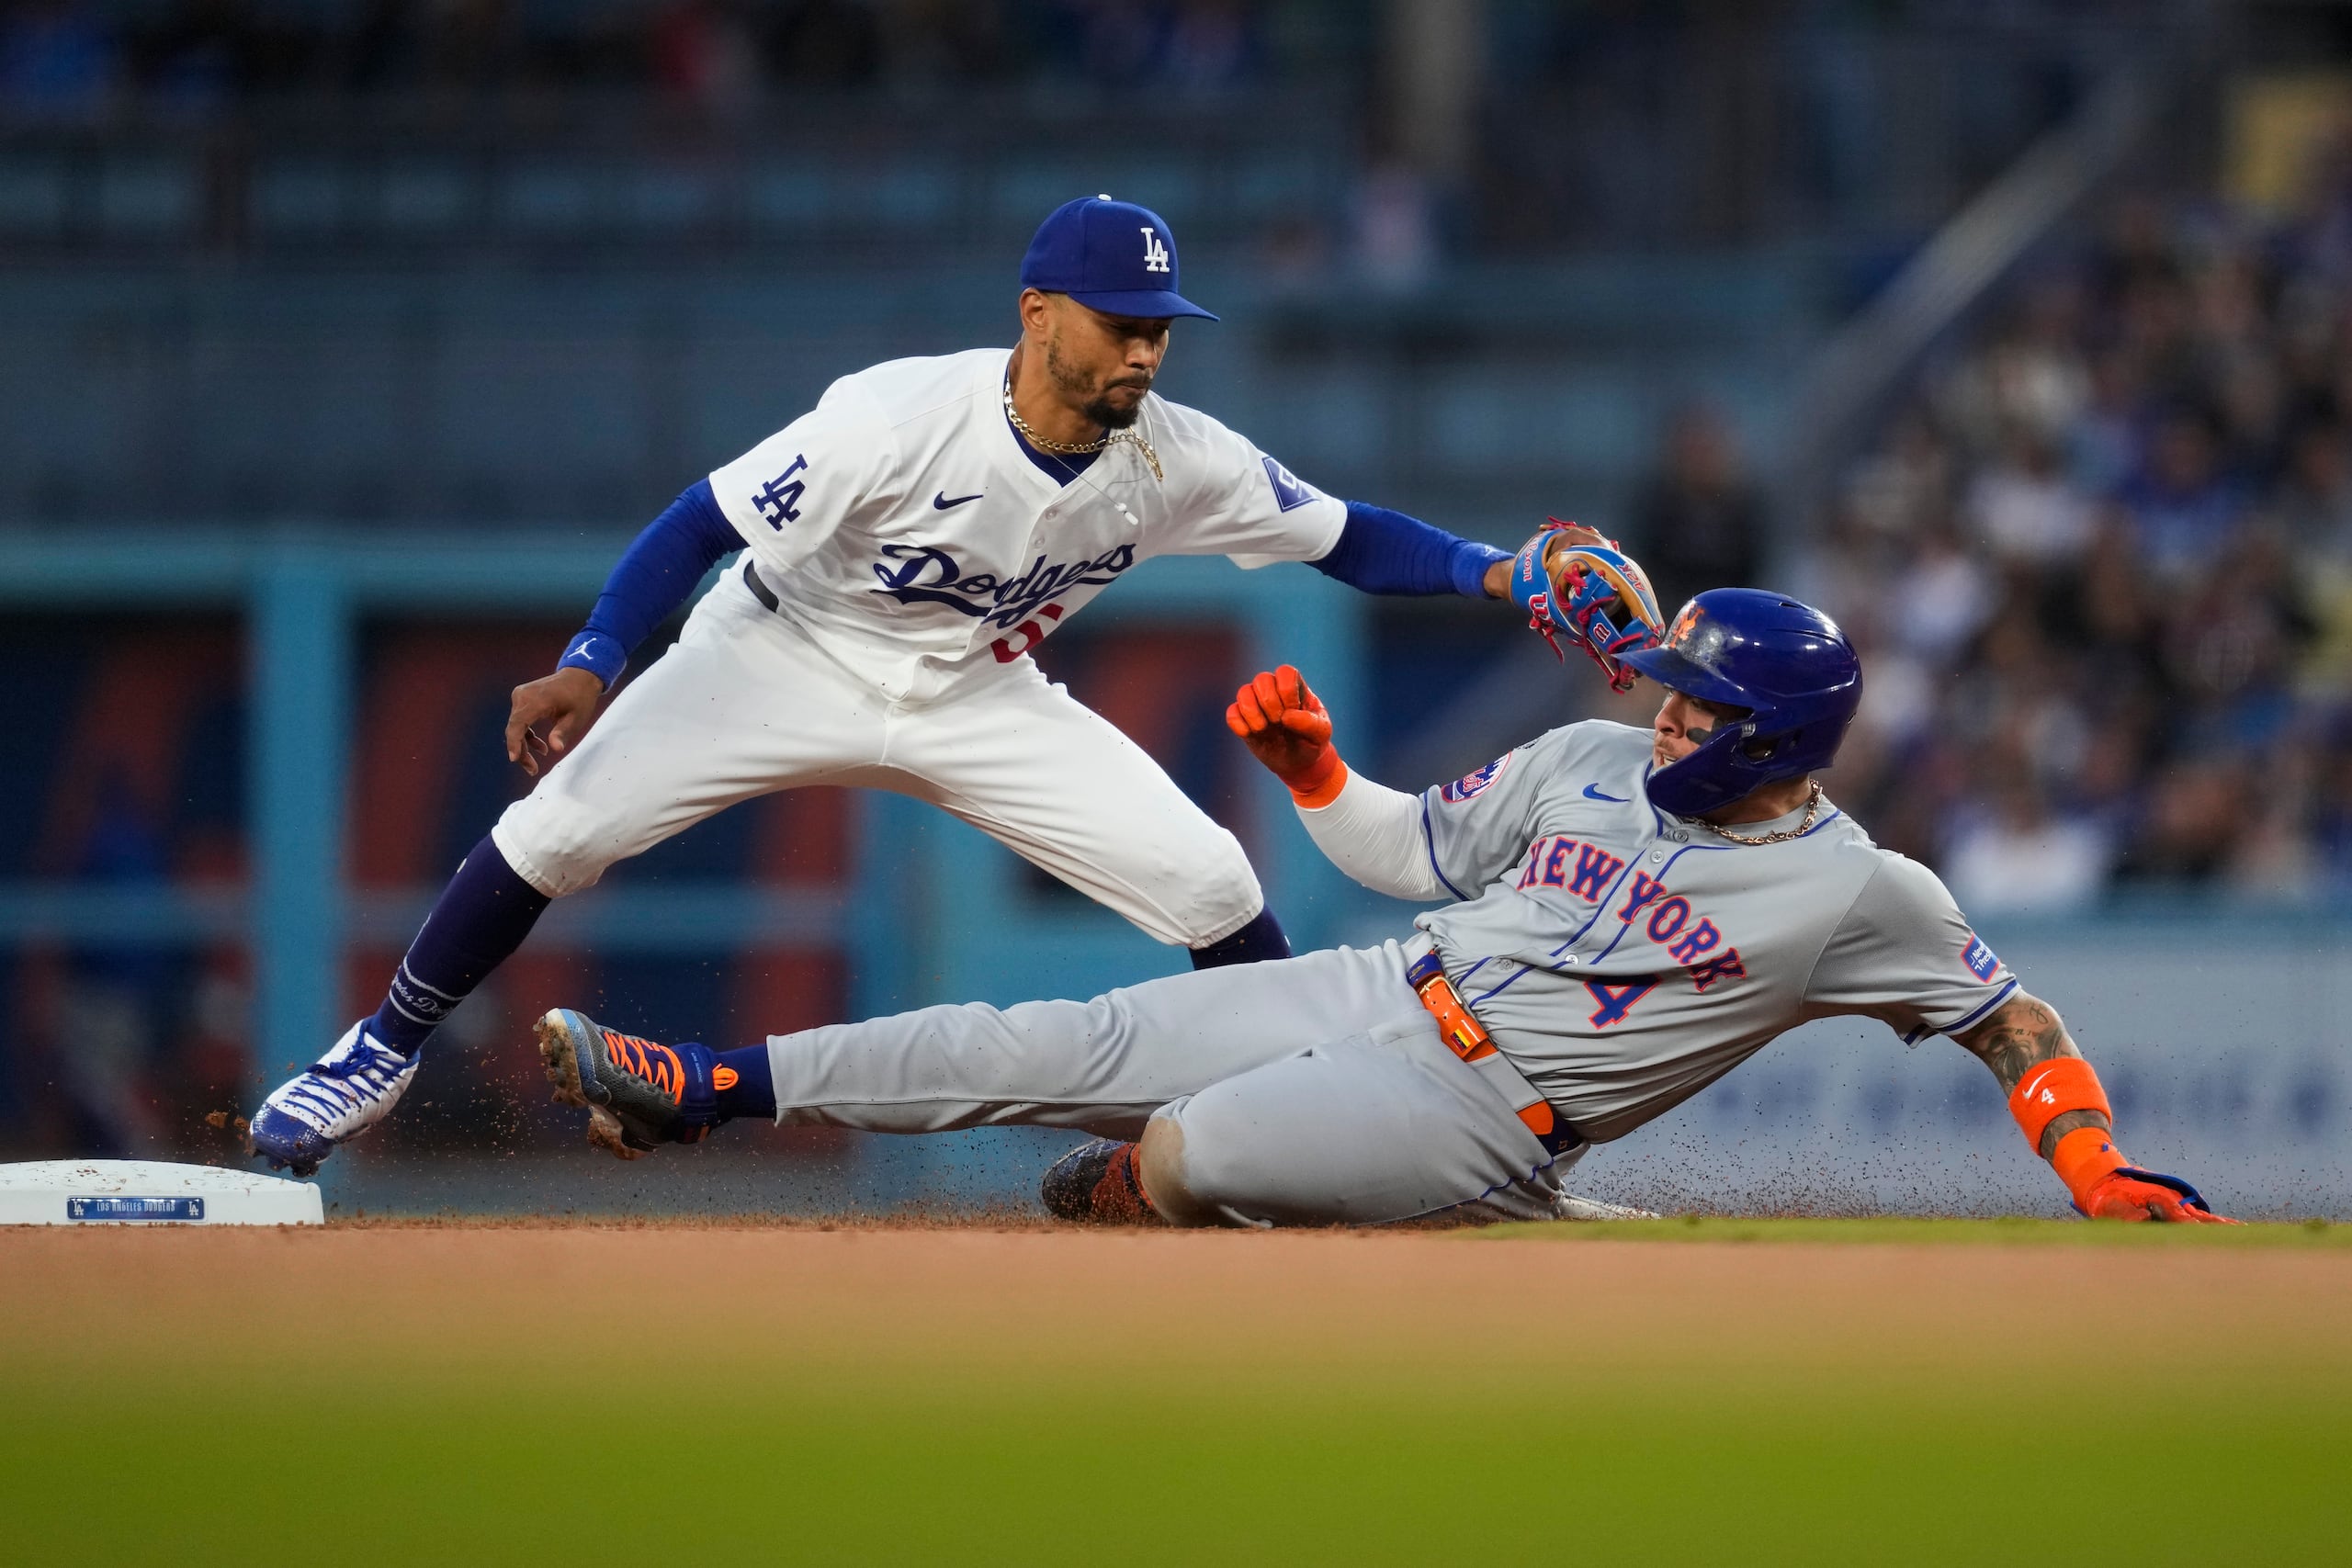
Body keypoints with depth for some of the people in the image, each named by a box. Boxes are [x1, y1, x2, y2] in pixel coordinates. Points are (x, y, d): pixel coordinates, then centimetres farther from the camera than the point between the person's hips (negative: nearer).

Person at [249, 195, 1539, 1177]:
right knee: (560, 828, -18)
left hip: (973, 696, 3)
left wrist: (1496, 573, -23)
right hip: (787, 656, -3)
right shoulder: (903, 418, -31)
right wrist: (591, 664, -39)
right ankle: (379, 1056, 4)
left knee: (1213, 888, -11)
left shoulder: (1180, 463, -18)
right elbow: (709, 520, -27)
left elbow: (1347, 540, -7)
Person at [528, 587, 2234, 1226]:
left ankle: (1130, 1185, 11)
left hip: (1487, 1117, -5)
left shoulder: (1858, 894, -9)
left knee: (1189, 1152, -27)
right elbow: (1417, 850, 17)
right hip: (1378, 996, 6)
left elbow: (2015, 1020, -2)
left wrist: (2100, 1169, -16)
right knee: (1071, 1044, -6)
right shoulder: (1596, 762, 7)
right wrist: (1314, 767, 1)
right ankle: (704, 1090, -4)